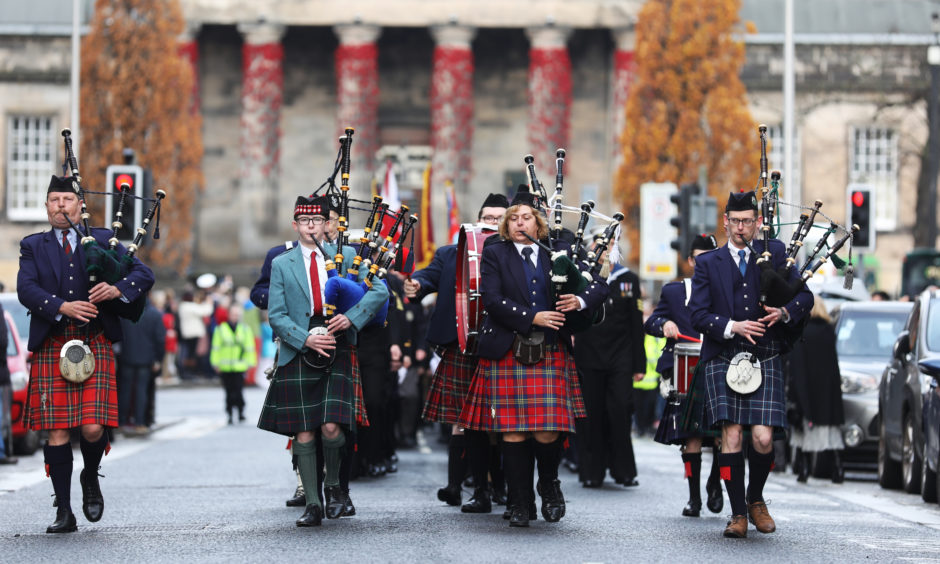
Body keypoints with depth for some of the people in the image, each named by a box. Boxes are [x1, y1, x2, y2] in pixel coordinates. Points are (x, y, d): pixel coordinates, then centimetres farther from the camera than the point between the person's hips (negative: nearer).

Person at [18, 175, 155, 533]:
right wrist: (61, 306, -21)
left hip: (94, 345, 0)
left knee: (93, 428, -12)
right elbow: (26, 290, -4)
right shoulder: (33, 247, 12)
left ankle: (91, 478, 20)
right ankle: (64, 513, 5)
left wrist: (117, 289, -15)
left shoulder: (102, 241, 12)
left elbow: (144, 275, 6)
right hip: (51, 348, 1)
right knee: (57, 432, -2)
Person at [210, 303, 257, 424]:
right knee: (229, 392, 5)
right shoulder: (220, 329, 5)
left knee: (238, 391, -11)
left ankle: (241, 412, 0)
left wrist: (250, 363, 7)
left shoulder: (245, 329, 7)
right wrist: (216, 363, 4)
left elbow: (250, 347, 11)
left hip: (240, 367, -1)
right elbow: (216, 347, 7)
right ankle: (230, 415, 14)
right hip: (225, 368, 1)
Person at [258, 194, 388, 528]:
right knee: (303, 433, -1)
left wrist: (351, 316, -12)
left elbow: (380, 291, 3)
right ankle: (312, 504, 7)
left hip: (337, 353, -1)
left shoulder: (346, 256, 9)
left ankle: (333, 485, 13)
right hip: (298, 357, 1)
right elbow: (277, 315, 3)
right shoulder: (282, 265, 9)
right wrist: (305, 339, -12)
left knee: (331, 427, -14)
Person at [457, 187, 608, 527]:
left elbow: (599, 286, 13)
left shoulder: (556, 255, 13)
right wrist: (532, 318, -14)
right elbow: (491, 299, -6)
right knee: (513, 433, -2)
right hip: (507, 356, -1)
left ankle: (549, 485, 22)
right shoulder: (495, 255, 7)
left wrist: (581, 301, -8)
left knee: (547, 433, -6)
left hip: (550, 356, 1)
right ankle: (520, 504, 8)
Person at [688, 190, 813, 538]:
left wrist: (786, 311, -12)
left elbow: (805, 295, 9)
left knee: (763, 439, -11)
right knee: (731, 436, -9)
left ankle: (756, 498, 16)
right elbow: (698, 314, 3)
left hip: (765, 360, 0)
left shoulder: (775, 253, 13)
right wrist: (731, 327, -14)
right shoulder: (708, 264, 11)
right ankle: (738, 513, 2)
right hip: (723, 360, 0)